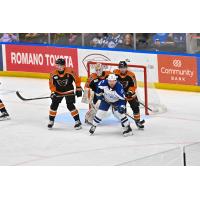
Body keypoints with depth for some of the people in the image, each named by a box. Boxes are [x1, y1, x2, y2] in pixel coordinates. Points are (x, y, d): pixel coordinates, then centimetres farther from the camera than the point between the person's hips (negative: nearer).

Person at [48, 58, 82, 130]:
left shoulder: (69, 72, -21)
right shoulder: (54, 74, -15)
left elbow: (77, 79, -10)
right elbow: (51, 83, -6)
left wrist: (78, 89, -8)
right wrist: (53, 92, -16)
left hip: (69, 91, -3)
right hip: (58, 92, 3)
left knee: (70, 105, -14)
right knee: (54, 105, -2)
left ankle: (77, 121, -7)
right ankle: (51, 121, 16)